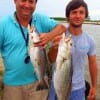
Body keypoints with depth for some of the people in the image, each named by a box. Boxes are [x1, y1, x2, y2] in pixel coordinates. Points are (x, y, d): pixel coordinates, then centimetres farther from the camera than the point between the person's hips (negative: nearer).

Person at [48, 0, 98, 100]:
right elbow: (51, 60, -24)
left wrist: (94, 86, 9)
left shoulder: (90, 40, -6)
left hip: (78, 88, 2)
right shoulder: (59, 35, -15)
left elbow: (93, 63, 5)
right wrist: (54, 47, -46)